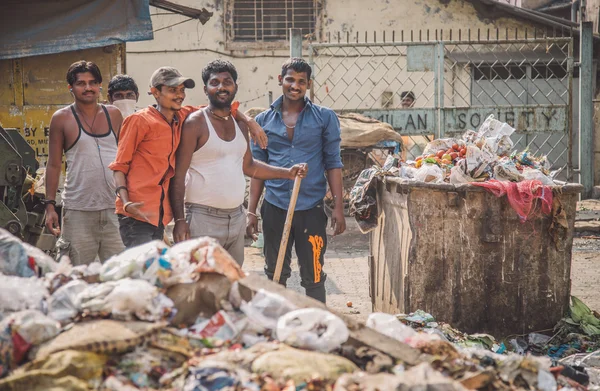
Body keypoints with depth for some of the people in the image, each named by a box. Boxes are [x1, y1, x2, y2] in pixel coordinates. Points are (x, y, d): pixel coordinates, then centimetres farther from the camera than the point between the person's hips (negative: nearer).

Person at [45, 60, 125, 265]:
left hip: (114, 207, 3)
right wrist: (50, 205, -3)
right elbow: (54, 165, 3)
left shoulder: (114, 115, 11)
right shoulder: (62, 118, 2)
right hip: (78, 209, -3)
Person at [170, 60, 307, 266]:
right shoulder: (195, 123, -8)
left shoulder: (240, 124, 13)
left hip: (236, 217, 7)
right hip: (204, 218, -7)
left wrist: (288, 173, 14)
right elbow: (178, 176, -11)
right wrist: (179, 220, -17)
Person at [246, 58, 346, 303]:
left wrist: (338, 208, -6)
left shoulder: (325, 118, 2)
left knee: (313, 278, 1)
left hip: (311, 209, -2)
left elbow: (333, 164, 2)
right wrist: (251, 212, 4)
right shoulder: (263, 121, 8)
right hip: (274, 208, 2)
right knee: (275, 276, 11)